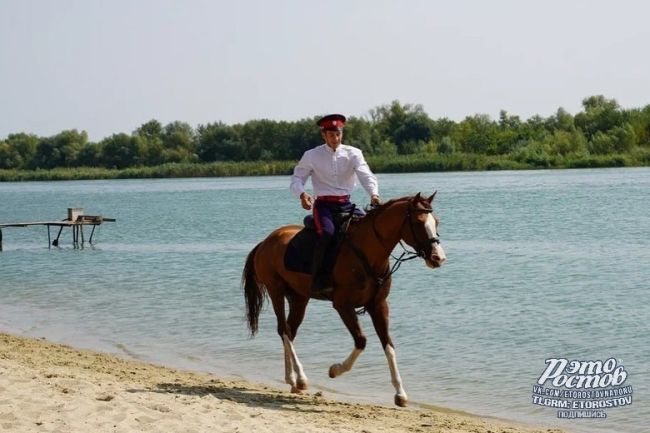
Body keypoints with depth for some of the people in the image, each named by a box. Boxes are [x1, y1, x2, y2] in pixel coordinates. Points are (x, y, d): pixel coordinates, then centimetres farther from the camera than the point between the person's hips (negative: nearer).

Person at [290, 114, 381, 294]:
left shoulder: (353, 154, 5)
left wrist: (374, 194, -30)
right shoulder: (312, 156, 3)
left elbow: (366, 175, -9)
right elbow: (297, 178, 2)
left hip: (345, 204, 3)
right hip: (323, 204, -3)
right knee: (327, 233, -31)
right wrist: (302, 194, -22)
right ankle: (319, 280, -28)